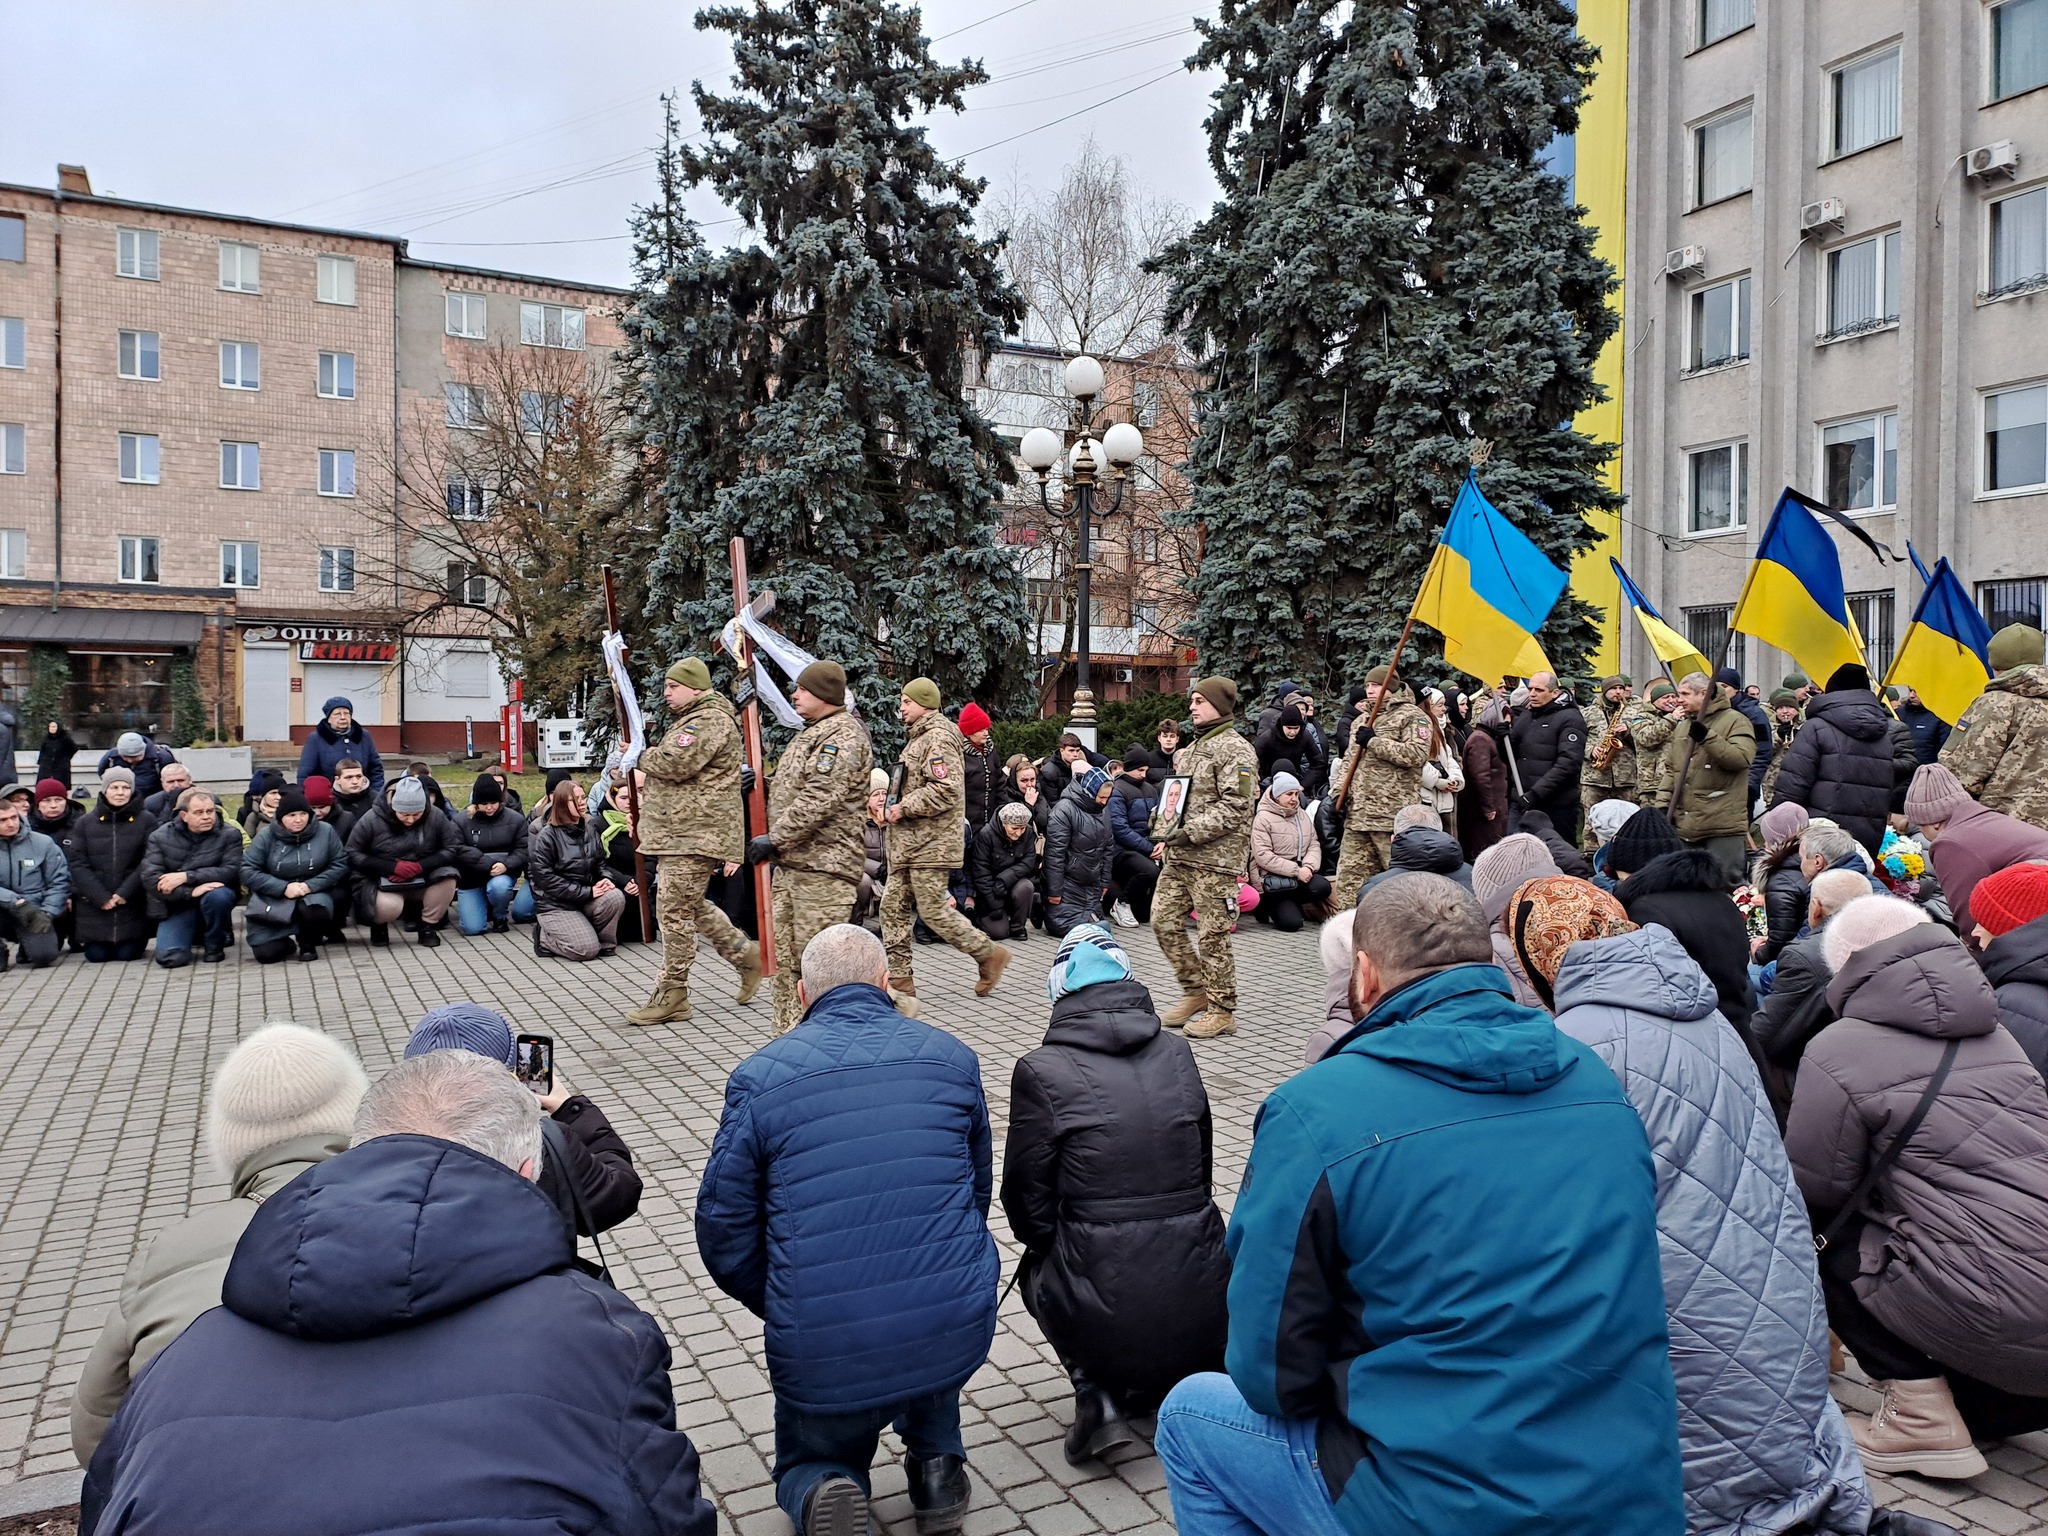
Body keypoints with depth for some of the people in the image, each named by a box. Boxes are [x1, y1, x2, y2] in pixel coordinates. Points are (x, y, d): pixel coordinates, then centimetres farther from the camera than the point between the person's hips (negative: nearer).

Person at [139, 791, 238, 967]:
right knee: (170, 958, -19)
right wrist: (191, 892, -27)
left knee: (217, 895, -37)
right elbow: (150, 879, -13)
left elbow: (231, 871, -18)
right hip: (177, 904, 1)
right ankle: (195, 932, 18)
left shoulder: (229, 835, -6)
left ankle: (215, 944, -7)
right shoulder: (160, 837, -3)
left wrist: (186, 876, -27)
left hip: (215, 896, -1)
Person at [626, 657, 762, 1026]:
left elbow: (675, 764, -24)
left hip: (695, 834, -11)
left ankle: (670, 996, 0)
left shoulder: (710, 720, -13)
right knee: (690, 906, 18)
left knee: (674, 910, -7)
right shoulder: (693, 719, 23)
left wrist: (641, 756, -5)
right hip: (683, 832, 11)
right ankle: (745, 955, 27)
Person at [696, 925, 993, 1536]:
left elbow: (724, 1235, 0)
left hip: (825, 1359, -1)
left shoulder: (759, 1076, -5)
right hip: (960, 1336, 2)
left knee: (807, 1463, 30)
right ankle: (937, 1463, 22)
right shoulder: (952, 1056, 2)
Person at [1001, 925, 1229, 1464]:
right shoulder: (1178, 1055, 5)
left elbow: (1027, 1201, 0)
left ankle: (1098, 1395, 9)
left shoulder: (1041, 1071, -6)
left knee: (1037, 1264, 30)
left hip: (1103, 1318, -3)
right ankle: (1176, 1382, 17)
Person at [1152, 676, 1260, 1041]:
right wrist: (1164, 823, 10)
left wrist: (1192, 832, -21)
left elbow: (1235, 807, -18)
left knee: (1213, 935, -3)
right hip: (1179, 856, 9)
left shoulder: (1236, 750, -10)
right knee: (1164, 922, 8)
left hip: (1215, 858, -9)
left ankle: (1222, 1011, 9)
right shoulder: (1191, 749, 19)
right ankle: (1196, 990, 23)